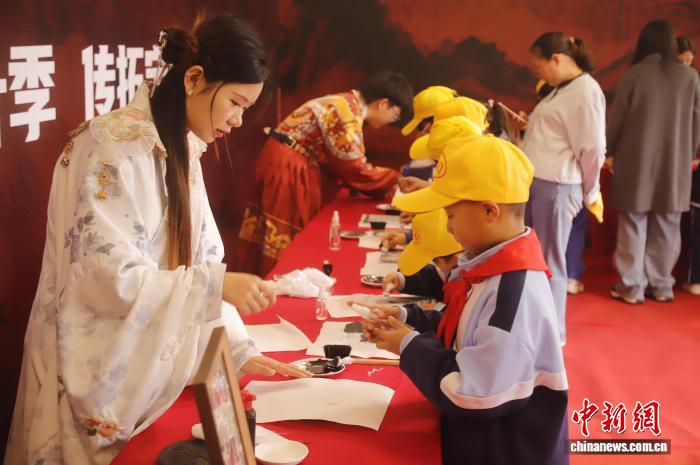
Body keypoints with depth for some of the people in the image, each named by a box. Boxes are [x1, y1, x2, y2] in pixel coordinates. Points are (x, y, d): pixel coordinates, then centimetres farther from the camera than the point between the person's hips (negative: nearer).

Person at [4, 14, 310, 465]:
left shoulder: (182, 149, 5)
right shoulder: (115, 147, -21)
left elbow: (200, 260, 5)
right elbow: (107, 276, -25)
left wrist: (238, 349, -1)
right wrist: (218, 286, -28)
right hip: (98, 372, -8)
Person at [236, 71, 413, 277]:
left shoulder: (347, 103, 11)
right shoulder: (348, 113, -19)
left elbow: (340, 162, 13)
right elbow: (354, 169, -15)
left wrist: (389, 180, 9)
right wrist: (394, 181, -4)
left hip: (293, 166, 10)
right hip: (287, 169, -10)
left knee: (287, 240, 13)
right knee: (285, 241, -2)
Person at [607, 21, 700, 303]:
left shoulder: (634, 74, -8)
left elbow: (616, 119, -3)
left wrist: (610, 152, 13)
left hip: (636, 161, -2)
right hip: (675, 164, 2)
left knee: (633, 224, 5)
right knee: (666, 227, 11)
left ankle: (632, 287, 8)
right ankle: (661, 285, 17)